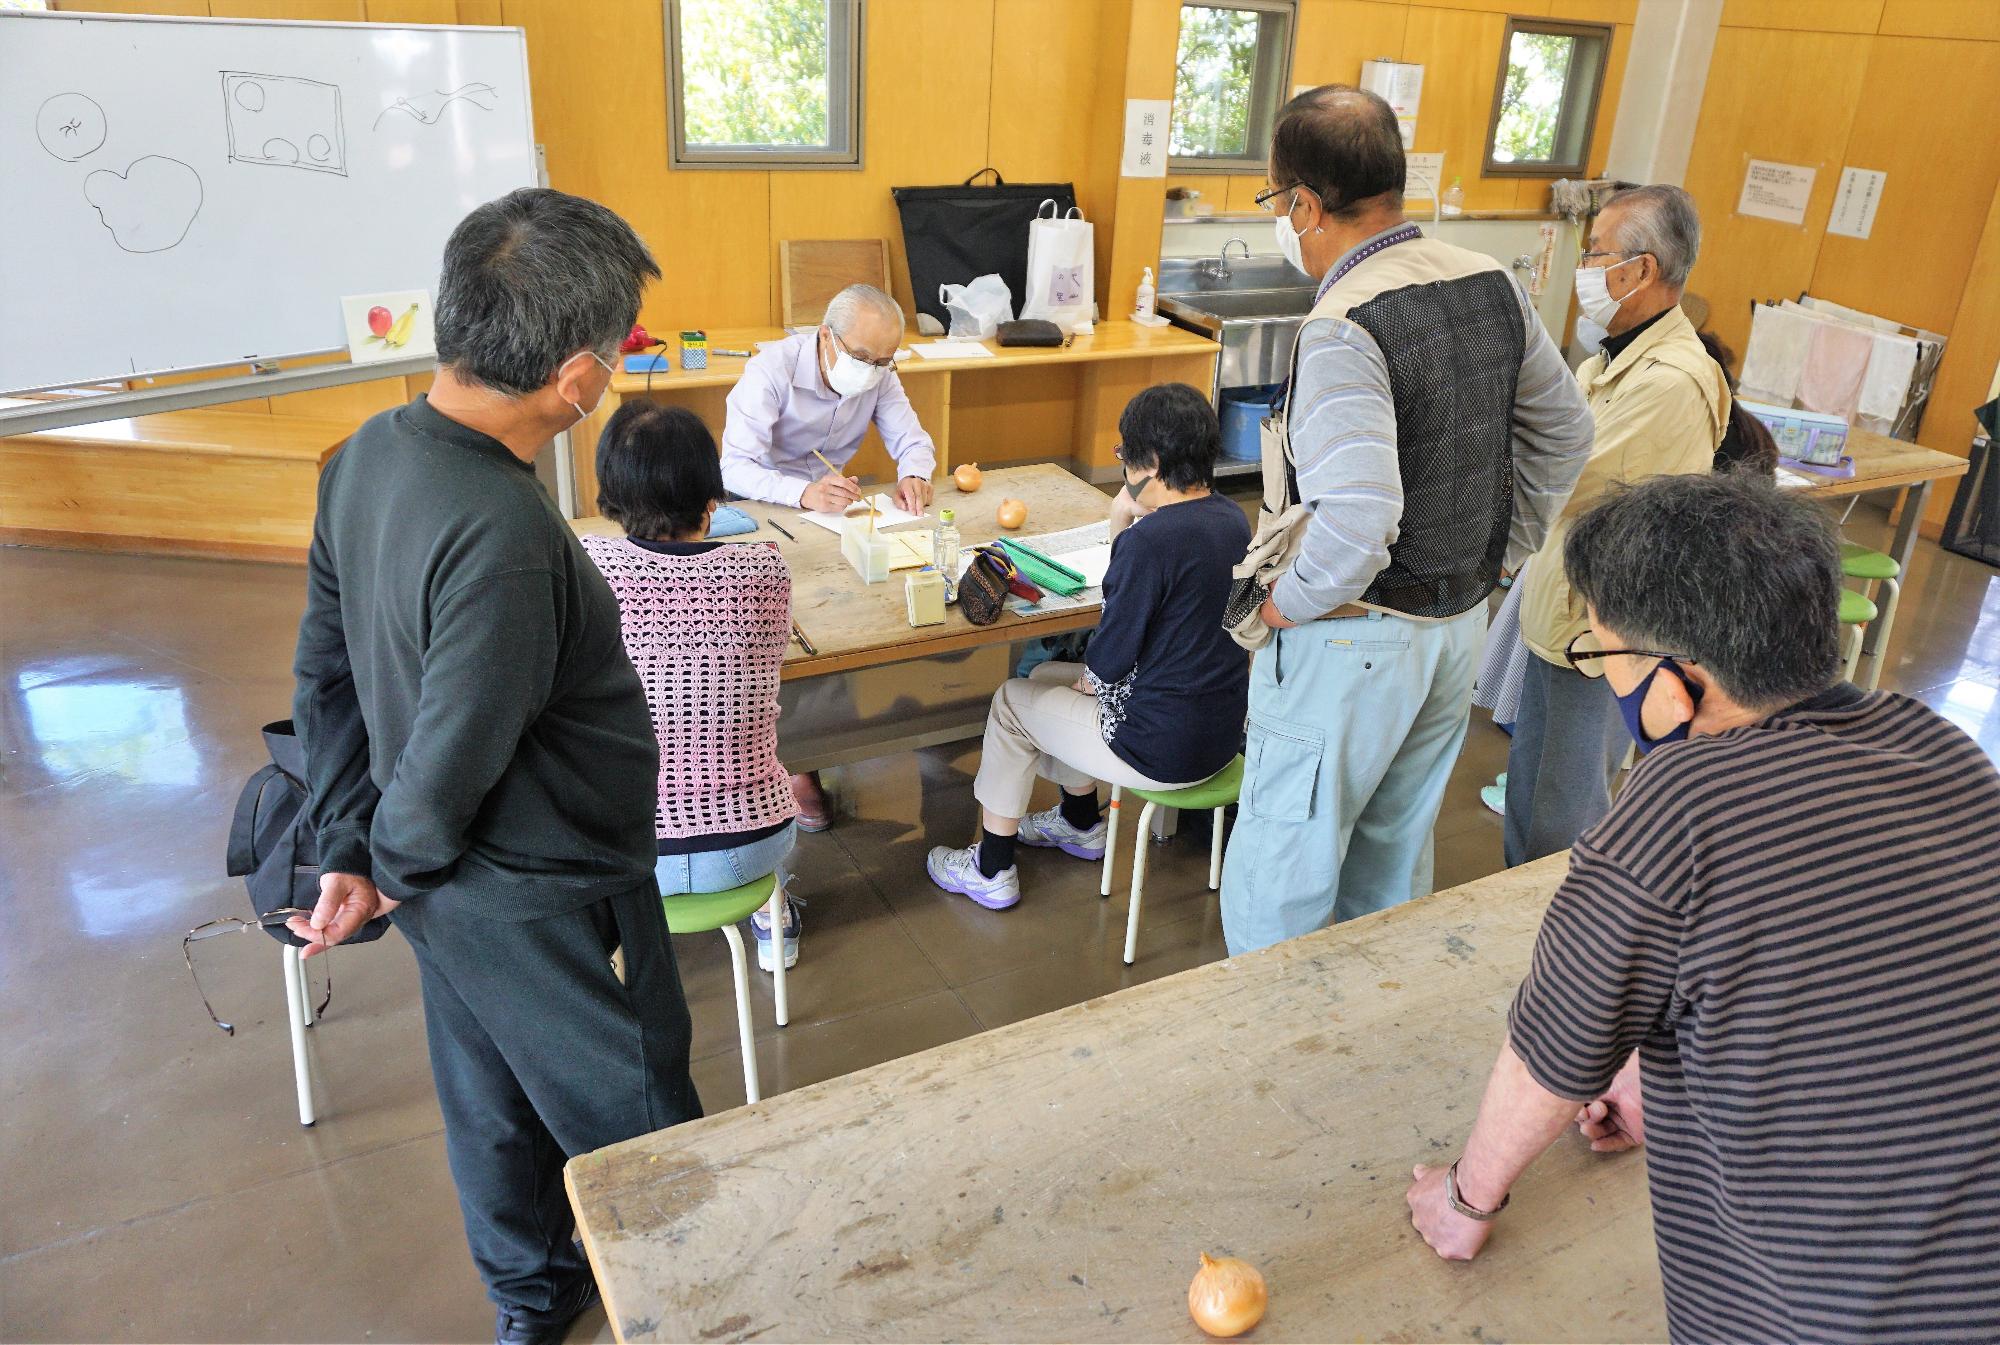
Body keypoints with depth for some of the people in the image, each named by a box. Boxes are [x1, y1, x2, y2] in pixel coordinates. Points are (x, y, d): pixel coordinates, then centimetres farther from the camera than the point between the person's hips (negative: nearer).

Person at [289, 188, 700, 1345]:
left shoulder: (368, 455, -6)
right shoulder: (501, 536, -35)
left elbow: (327, 671, 3)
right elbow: (453, 761, -26)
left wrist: (347, 848, 10)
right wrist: (396, 866, -5)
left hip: (452, 895, 9)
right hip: (544, 910, -8)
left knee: (494, 1106, 27)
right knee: (639, 1130, 15)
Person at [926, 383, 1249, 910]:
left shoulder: (1151, 539, -26)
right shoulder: (1232, 518, 1)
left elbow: (1110, 661, -20)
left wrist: (1088, 678, 2)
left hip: (1165, 749, -9)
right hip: (1223, 729, 9)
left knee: (1012, 701, 12)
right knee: (1049, 678, 25)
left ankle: (991, 871, 24)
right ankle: (1081, 825, 44)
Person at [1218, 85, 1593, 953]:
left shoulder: (1343, 329, -24)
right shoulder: (1492, 284, 2)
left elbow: (1358, 522, -34)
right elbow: (1565, 433, 13)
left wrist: (1286, 604, -17)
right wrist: (1497, 554, 15)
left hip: (1355, 642, -8)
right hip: (1465, 621, 9)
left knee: (1282, 873, 8)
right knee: (1396, 849, 24)